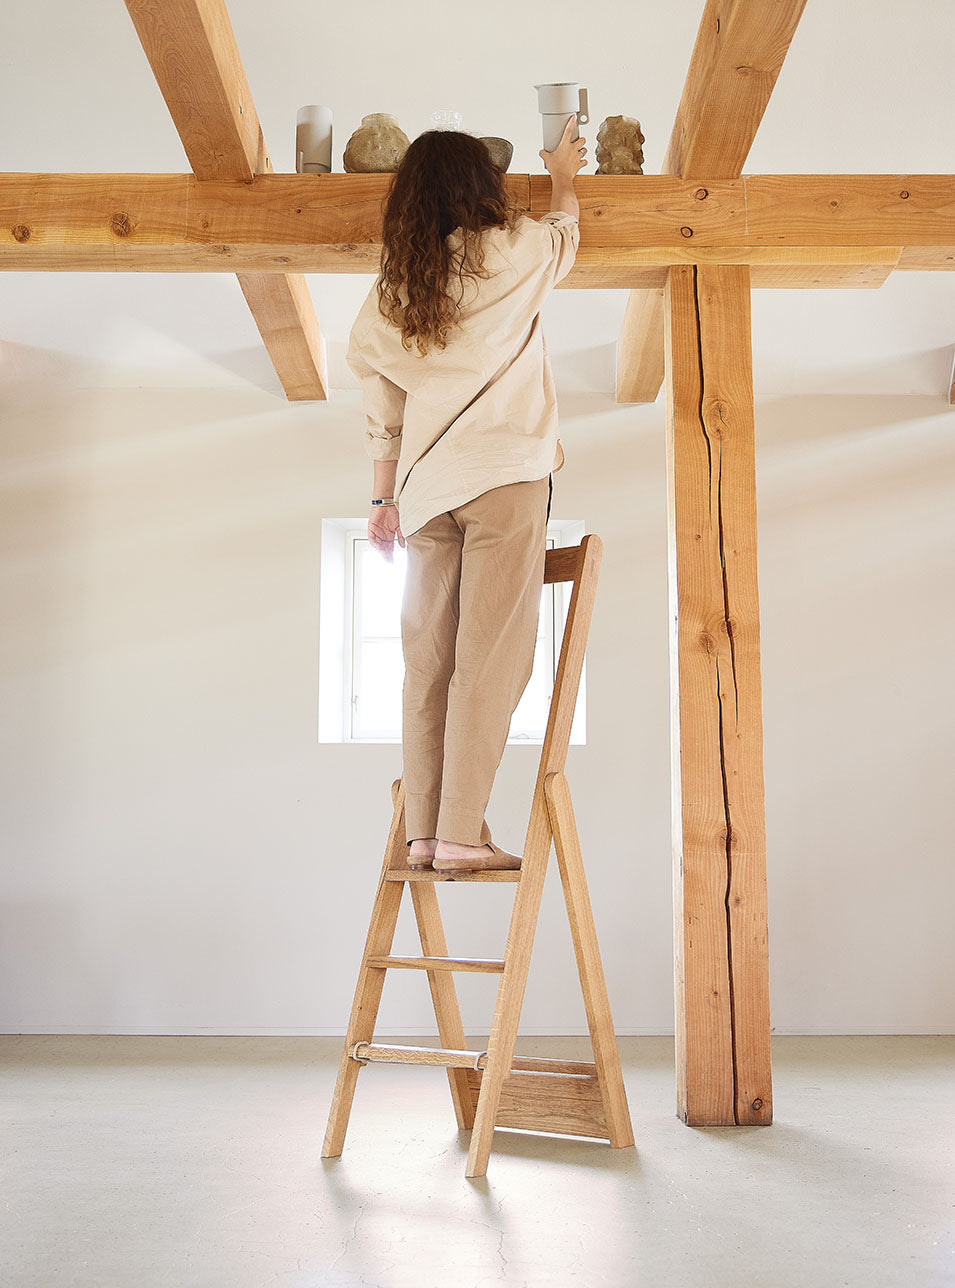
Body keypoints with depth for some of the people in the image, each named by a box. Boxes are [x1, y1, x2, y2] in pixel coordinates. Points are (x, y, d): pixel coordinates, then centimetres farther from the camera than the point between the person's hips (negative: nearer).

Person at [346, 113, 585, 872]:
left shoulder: (392, 286, 13)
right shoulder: (510, 252, 2)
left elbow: (379, 400, 13)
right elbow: (567, 234, 24)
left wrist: (385, 498, 18)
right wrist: (564, 175, 43)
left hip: (426, 483, 5)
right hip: (503, 473, -5)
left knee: (429, 660, 6)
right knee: (491, 659, -6)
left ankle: (422, 832, 7)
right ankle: (461, 834, -8)